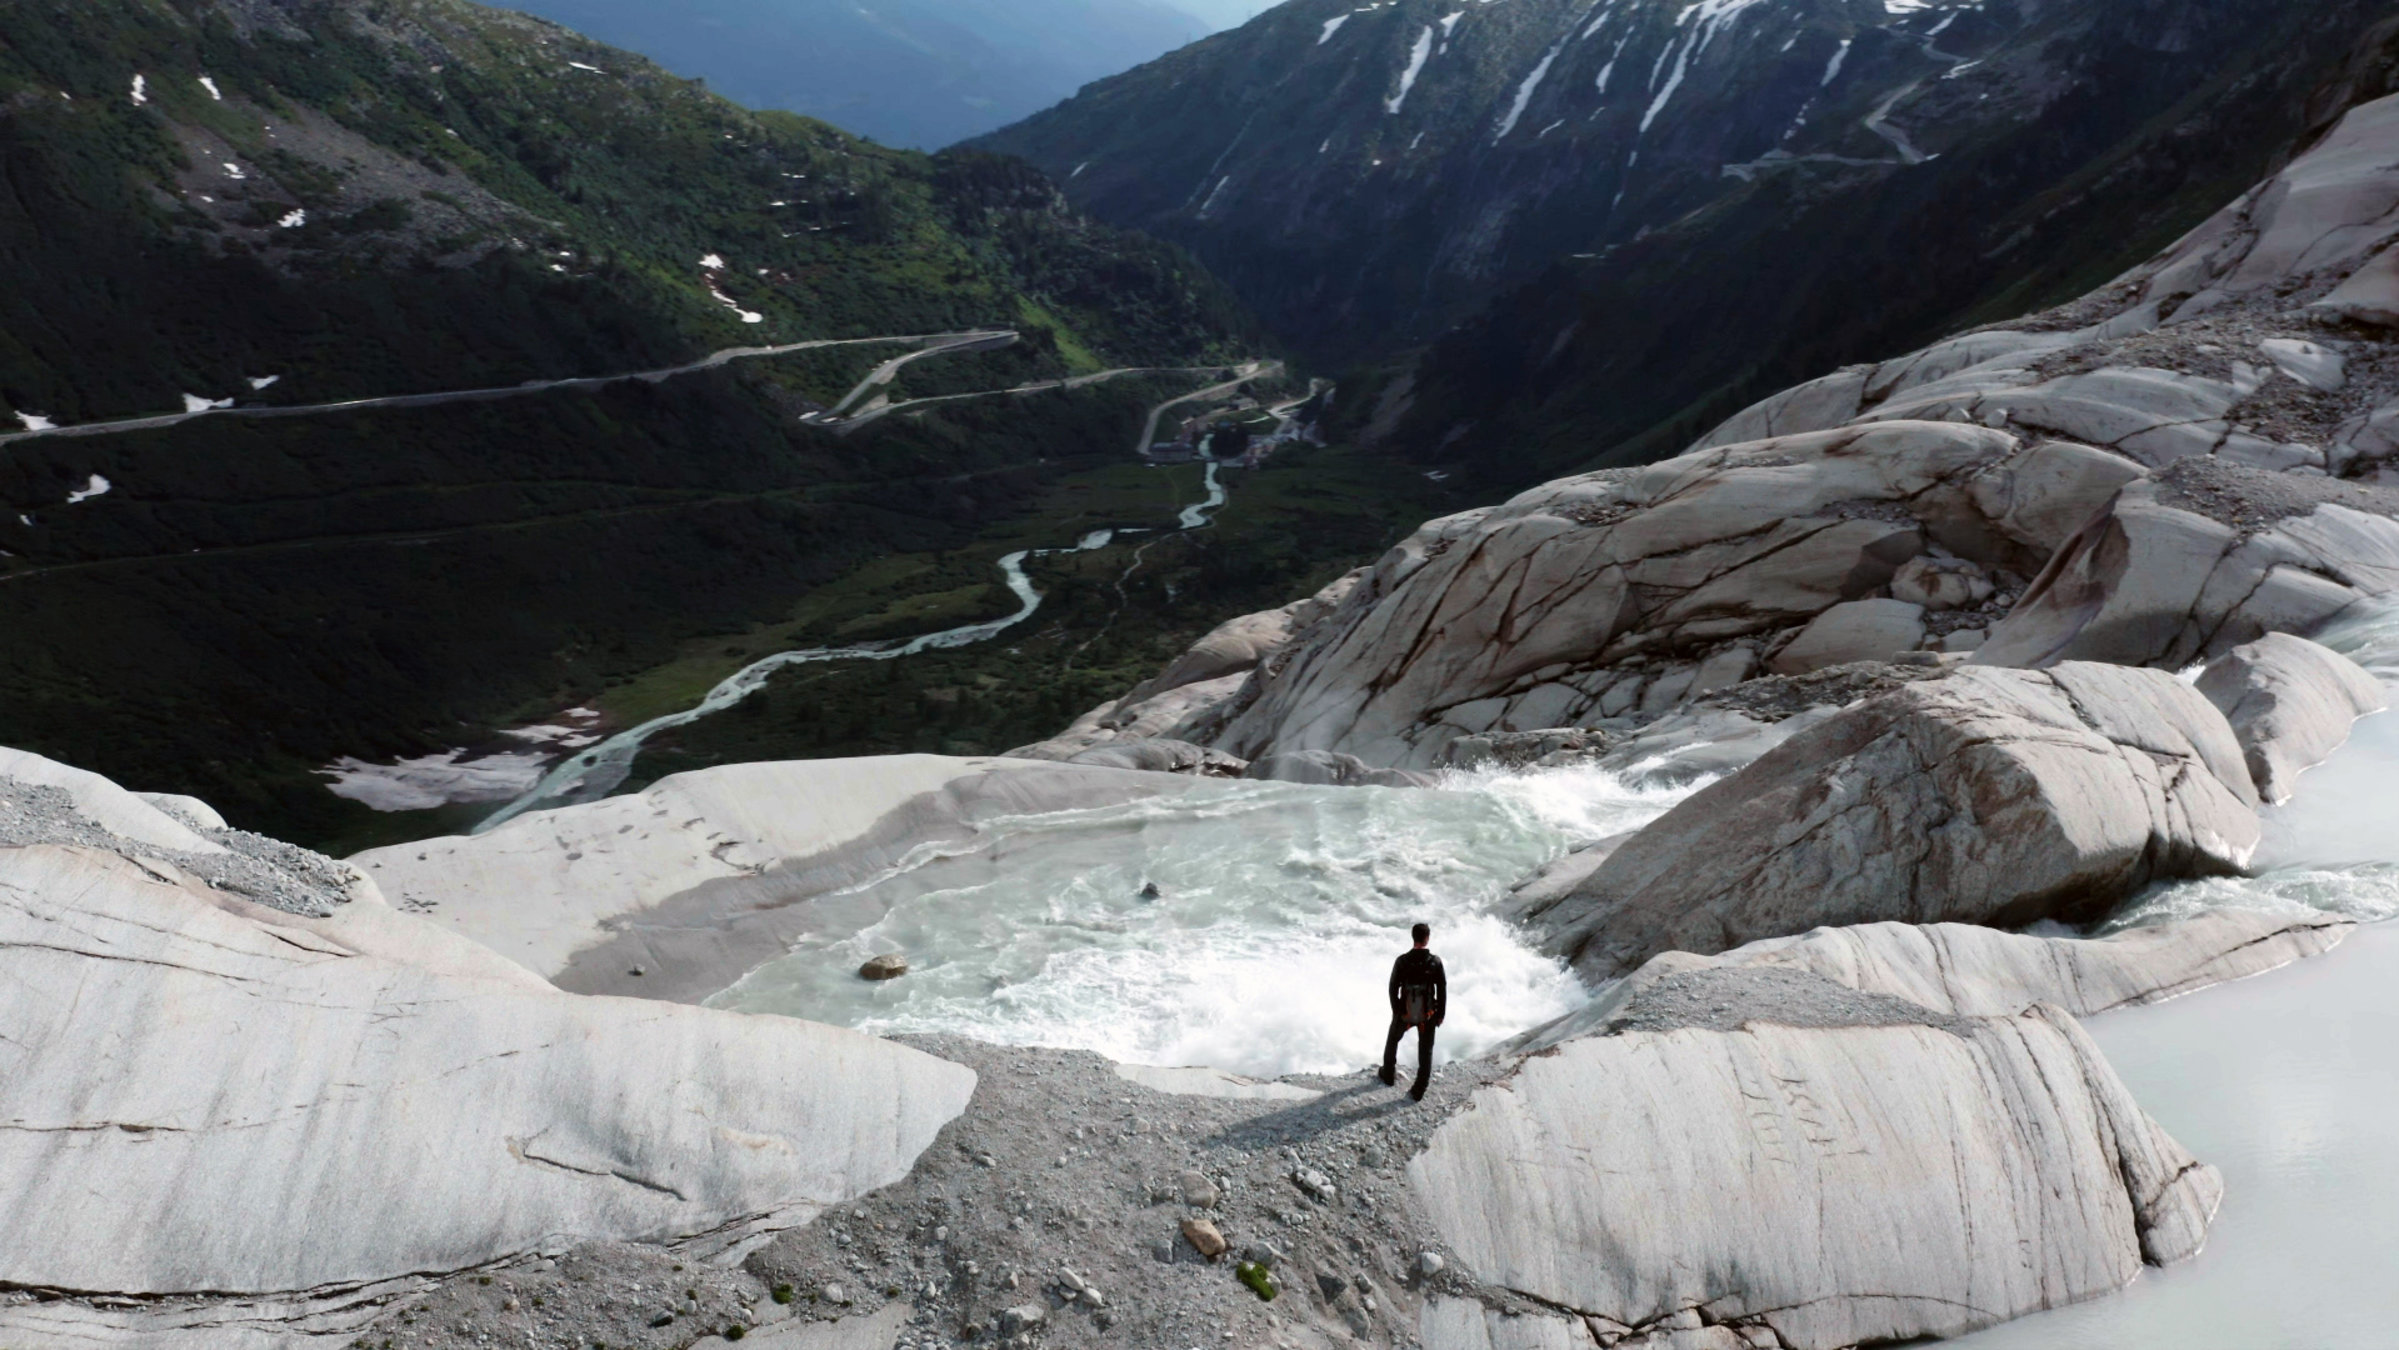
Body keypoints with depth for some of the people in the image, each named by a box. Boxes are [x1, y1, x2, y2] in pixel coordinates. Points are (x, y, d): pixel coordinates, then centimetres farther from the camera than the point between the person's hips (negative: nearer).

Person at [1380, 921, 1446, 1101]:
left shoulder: (1402, 961, -16)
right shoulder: (1435, 962, -15)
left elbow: (1393, 988, -9)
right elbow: (1442, 989, -8)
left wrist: (1396, 1010, 6)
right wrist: (1441, 1013, 5)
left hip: (1404, 1013, 0)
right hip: (1428, 1015, 0)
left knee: (1392, 1041, 27)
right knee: (1426, 1051, 16)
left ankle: (1389, 1076, 41)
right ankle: (1419, 1091, 20)